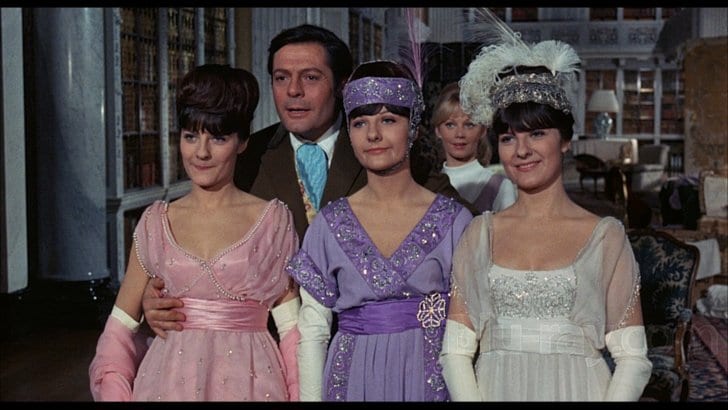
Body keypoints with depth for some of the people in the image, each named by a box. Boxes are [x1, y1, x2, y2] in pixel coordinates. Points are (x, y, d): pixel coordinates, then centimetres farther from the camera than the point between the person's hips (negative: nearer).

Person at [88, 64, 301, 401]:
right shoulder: (156, 222, 4)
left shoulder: (272, 220, -2)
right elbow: (120, 328, 6)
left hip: (248, 380, -2)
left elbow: (292, 329, -3)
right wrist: (115, 393, -7)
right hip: (170, 380, 2)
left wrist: (302, 395, -14)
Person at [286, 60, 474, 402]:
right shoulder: (330, 223, 1)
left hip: (430, 381, -1)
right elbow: (312, 333, 2)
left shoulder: (453, 221, -2)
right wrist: (310, 396, -4)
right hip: (352, 382, 1)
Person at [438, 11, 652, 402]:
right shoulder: (480, 233, 4)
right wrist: (469, 398, -13)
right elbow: (455, 352, 2)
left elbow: (632, 358, -3)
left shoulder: (605, 235, -1)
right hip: (495, 390, 2)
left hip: (578, 389, -1)